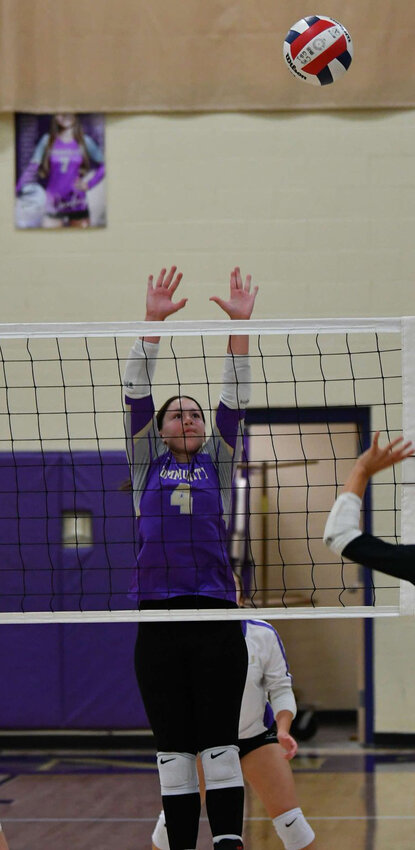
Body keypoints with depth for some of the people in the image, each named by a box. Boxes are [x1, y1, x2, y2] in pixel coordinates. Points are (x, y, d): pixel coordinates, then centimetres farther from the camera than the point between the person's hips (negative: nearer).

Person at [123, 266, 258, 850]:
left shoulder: (216, 465, 15)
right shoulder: (148, 466, 14)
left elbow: (235, 398, 7)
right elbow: (136, 391, 7)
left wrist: (240, 324, -1)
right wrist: (153, 321, -1)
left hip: (217, 615, 0)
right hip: (159, 620, 0)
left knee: (220, 746, -4)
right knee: (173, 751, 3)